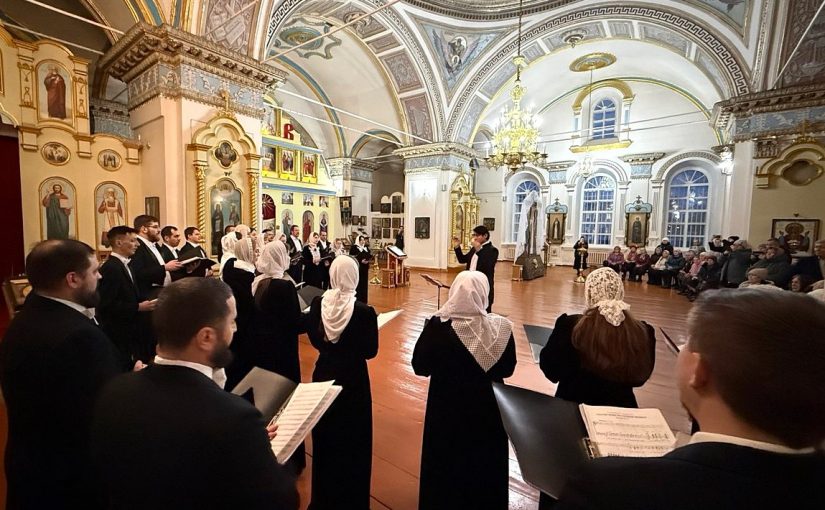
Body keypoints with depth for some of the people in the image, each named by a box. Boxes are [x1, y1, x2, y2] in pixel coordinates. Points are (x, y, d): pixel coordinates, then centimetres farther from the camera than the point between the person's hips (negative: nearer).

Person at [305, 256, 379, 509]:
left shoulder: (317, 304, -11)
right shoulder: (364, 311, -23)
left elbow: (315, 340, 1)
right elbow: (371, 351, -14)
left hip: (324, 374, 4)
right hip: (353, 380, -4)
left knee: (325, 435, 24)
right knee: (352, 439, 16)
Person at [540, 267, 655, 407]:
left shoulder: (569, 325, -24)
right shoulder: (642, 332, -16)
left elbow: (549, 369, -11)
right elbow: (640, 377, 1)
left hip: (574, 406, -2)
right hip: (620, 406, 3)